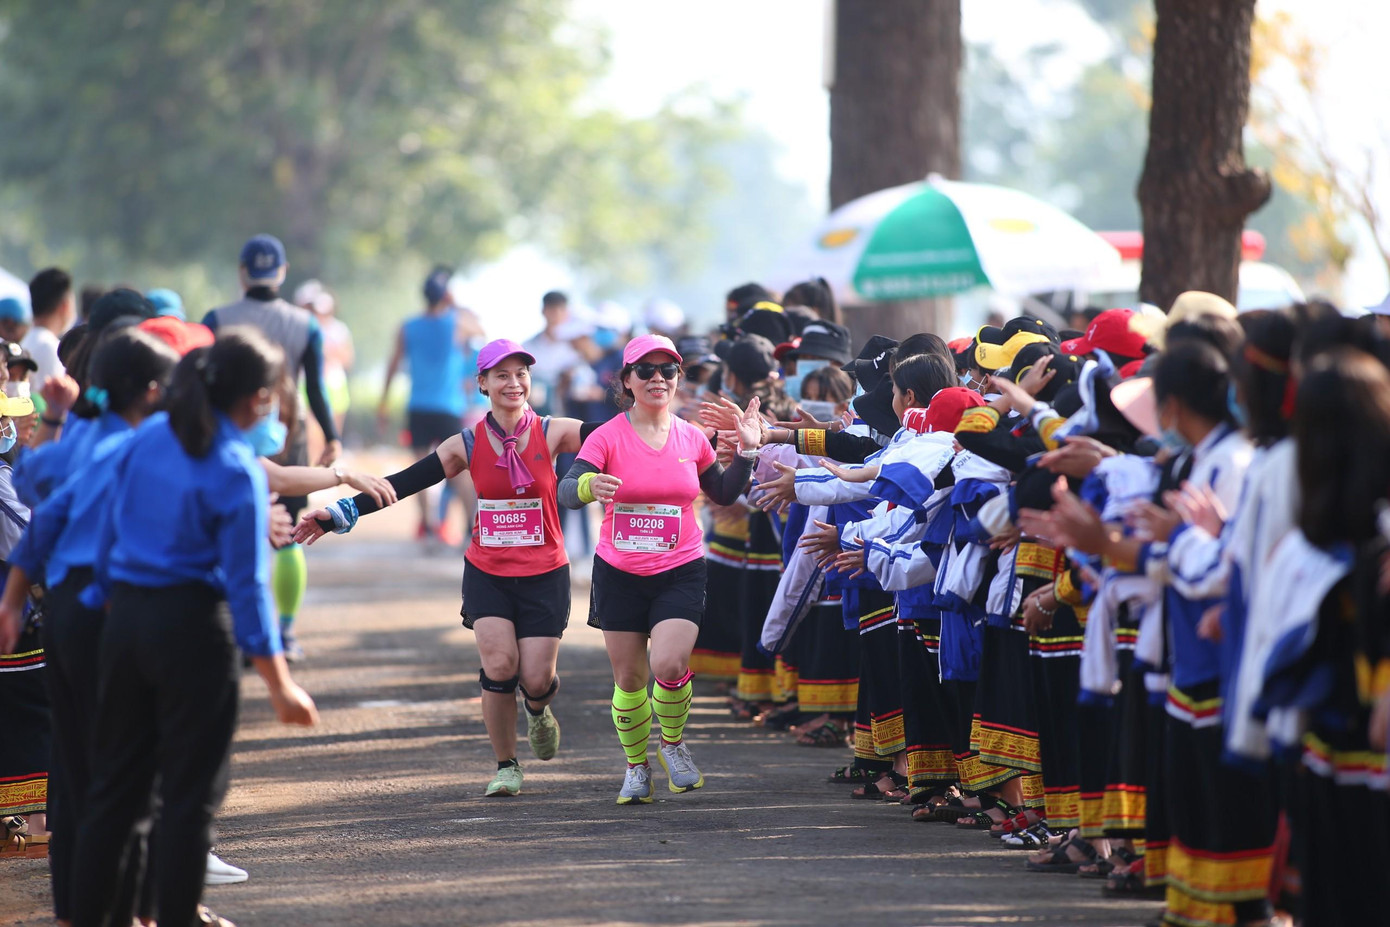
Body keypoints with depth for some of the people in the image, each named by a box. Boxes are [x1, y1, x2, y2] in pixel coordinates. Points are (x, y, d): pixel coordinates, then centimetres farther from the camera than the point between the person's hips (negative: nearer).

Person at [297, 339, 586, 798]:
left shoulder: (553, 434, -4)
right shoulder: (468, 445, -2)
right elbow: (403, 484, -2)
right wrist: (340, 513, -7)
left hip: (544, 575, 0)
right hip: (487, 573, 1)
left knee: (535, 680, -5)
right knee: (499, 665, -17)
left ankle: (539, 709, 35)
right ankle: (505, 766, 3)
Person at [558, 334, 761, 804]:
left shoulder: (692, 439, 3)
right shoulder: (608, 437, -6)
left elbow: (723, 494, 18)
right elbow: (566, 491, -21)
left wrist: (745, 452, 5)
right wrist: (588, 486, -43)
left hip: (680, 572, 0)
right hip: (619, 573, 0)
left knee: (669, 664, -20)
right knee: (628, 678, 6)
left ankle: (673, 741, 9)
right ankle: (636, 765, 28)